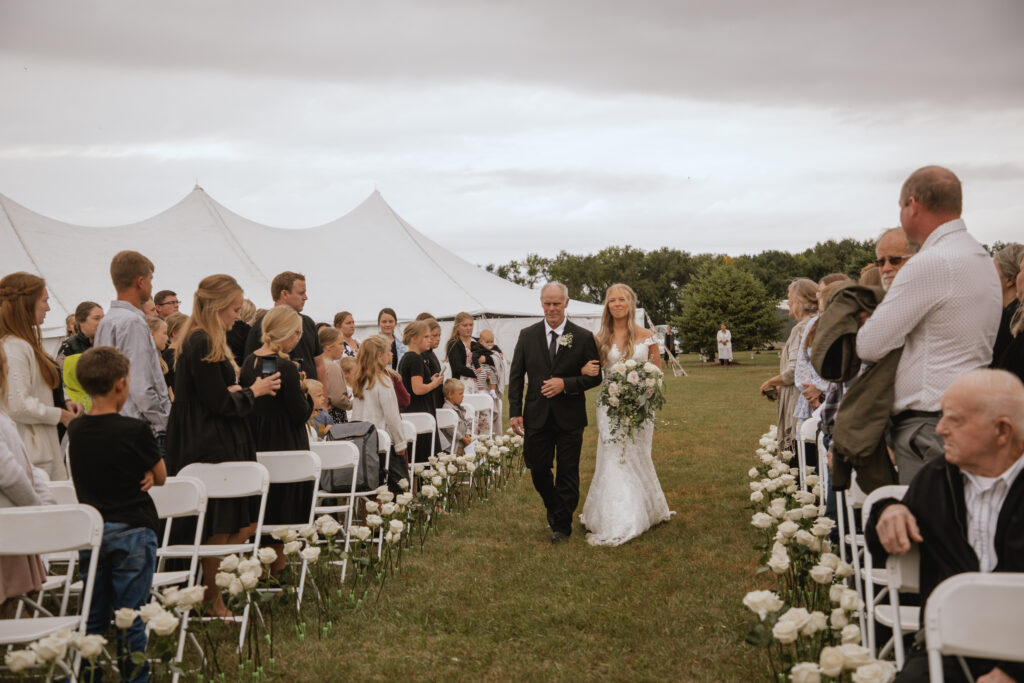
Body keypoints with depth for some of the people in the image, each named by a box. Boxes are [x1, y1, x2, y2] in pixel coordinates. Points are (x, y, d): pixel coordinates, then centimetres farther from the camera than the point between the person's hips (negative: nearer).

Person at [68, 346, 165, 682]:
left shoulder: (75, 430, 0)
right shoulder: (135, 430, -16)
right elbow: (160, 476, -4)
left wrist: (140, 473, 0)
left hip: (89, 531, 5)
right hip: (132, 531, -5)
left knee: (93, 614, 16)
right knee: (131, 616, 5)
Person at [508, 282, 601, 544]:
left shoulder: (583, 337, -3)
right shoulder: (527, 335, 3)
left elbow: (595, 376, -2)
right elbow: (516, 376, 5)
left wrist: (566, 384, -17)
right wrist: (515, 412, -2)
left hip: (569, 417, -2)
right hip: (537, 416, 2)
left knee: (567, 472, 4)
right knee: (538, 468, 9)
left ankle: (562, 524, 17)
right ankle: (553, 508, 36)